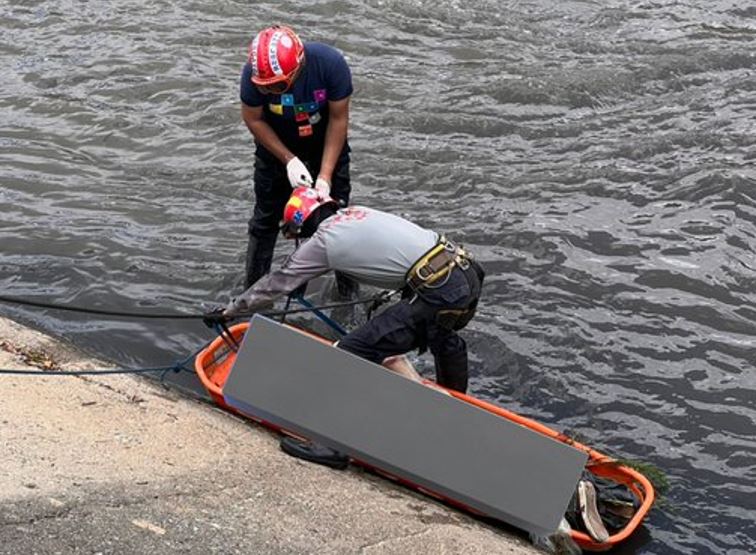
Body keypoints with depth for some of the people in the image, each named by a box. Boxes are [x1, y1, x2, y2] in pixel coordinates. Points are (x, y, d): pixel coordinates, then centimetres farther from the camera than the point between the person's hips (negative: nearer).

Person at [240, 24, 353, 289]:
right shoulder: (253, 72, -33)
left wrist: (325, 176, -24)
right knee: (266, 218, 8)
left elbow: (338, 119, -23)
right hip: (277, 146, 0)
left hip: (325, 144, 0)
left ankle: (347, 285, 23)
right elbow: (253, 119, -17)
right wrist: (289, 160, -24)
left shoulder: (330, 63, -34)